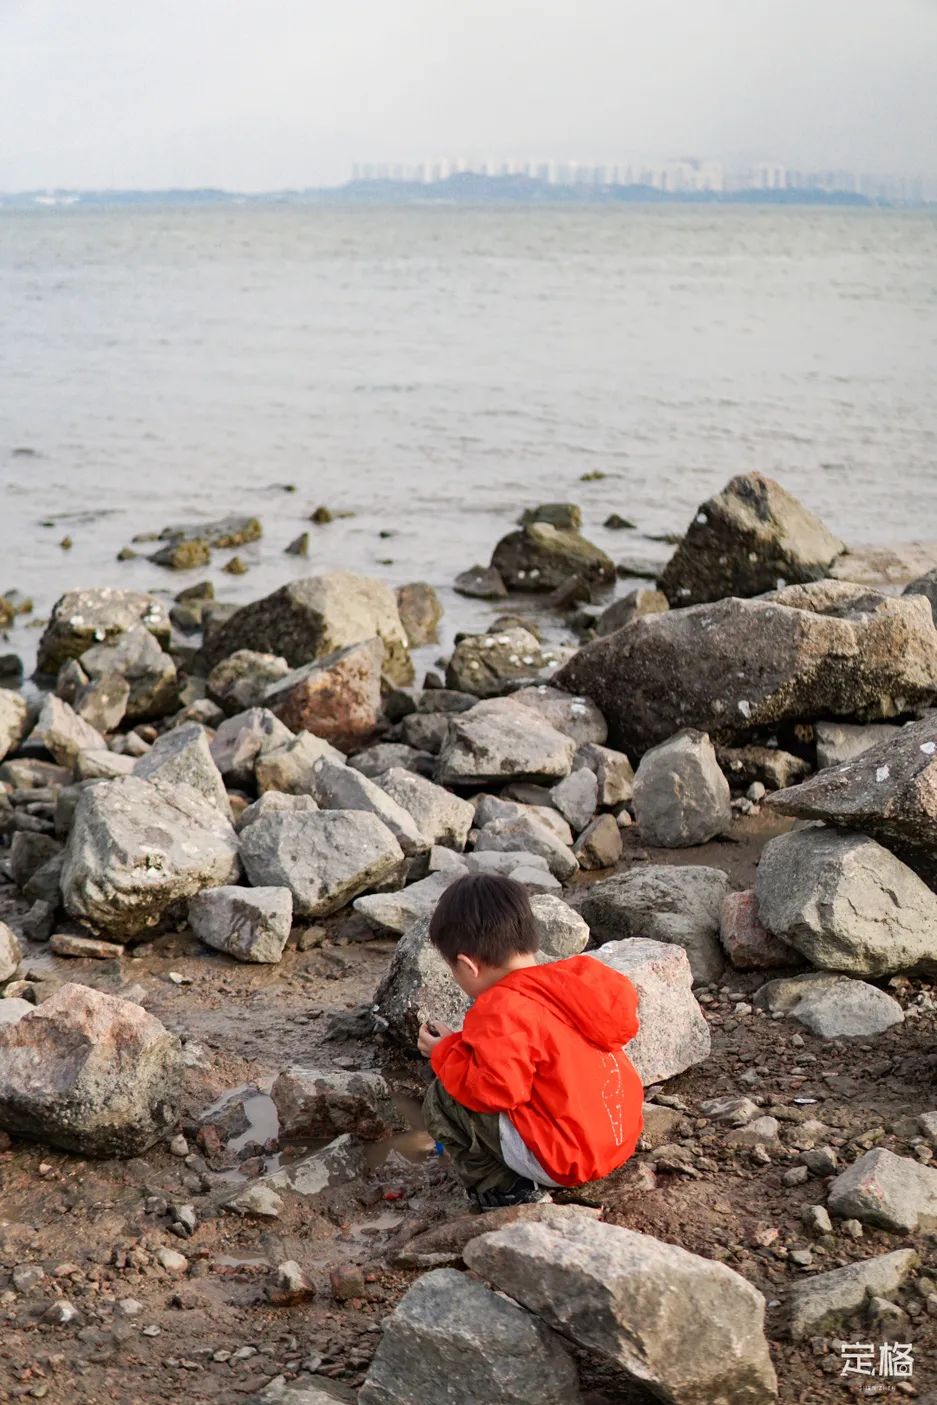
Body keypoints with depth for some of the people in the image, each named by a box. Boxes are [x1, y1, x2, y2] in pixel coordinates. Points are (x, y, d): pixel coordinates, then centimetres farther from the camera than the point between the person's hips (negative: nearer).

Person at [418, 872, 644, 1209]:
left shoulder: (502, 1014, -21)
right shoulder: (580, 976, 4)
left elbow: (495, 1090, -25)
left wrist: (445, 1052, -5)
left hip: (565, 1162, -9)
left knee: (442, 1100, -2)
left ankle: (504, 1190, -1)